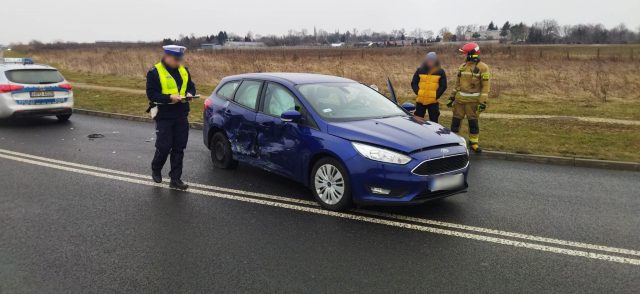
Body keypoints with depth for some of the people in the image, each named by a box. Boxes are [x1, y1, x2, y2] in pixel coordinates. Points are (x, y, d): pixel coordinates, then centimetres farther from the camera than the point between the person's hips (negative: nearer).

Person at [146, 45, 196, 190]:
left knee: (179, 148, 6)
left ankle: (175, 179, 14)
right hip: (164, 117, -5)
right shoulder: (155, 72, -9)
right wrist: (170, 98, -24)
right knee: (164, 147, -1)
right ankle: (156, 169, 29)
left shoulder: (183, 70, 8)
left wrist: (189, 94, -6)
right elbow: (151, 94, -13)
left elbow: (191, 86, 17)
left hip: (181, 116, 5)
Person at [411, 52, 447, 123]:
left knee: (434, 121, 5)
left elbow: (443, 86, 2)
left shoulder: (440, 72, 1)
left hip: (433, 102, -1)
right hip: (420, 101, 1)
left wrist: (436, 95, -9)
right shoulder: (420, 70, 4)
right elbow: (413, 83, 7)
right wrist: (418, 92, -8)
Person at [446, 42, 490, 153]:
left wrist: (483, 102, -17)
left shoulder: (482, 67, -9)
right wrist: (452, 97, 14)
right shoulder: (462, 66, 10)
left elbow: (486, 85, -12)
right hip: (460, 98, 5)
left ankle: (474, 142, 15)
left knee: (473, 122, 2)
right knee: (456, 120, 8)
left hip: (473, 100, -5)